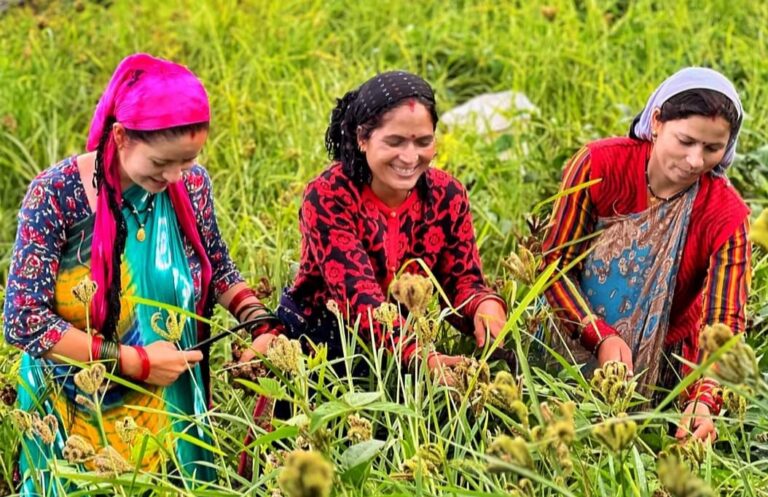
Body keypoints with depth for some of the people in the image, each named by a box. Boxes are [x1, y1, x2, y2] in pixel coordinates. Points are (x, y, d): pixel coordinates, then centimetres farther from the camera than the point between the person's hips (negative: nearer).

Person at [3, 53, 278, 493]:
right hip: (77, 423, -3)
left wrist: (262, 324, -9)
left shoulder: (192, 183, -7)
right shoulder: (57, 195, -19)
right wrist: (135, 362, -21)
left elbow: (220, 271, 10)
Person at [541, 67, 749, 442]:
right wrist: (602, 338, -26)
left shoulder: (726, 214, -16)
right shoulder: (599, 165, -16)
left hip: (660, 364, 2)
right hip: (572, 344, -2)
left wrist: (704, 400, -38)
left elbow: (722, 320, -21)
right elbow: (555, 264, -12)